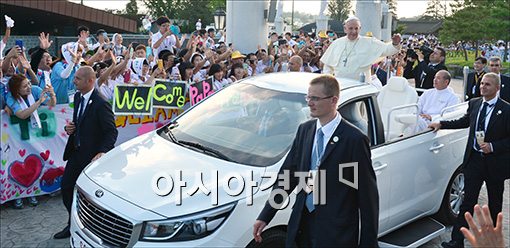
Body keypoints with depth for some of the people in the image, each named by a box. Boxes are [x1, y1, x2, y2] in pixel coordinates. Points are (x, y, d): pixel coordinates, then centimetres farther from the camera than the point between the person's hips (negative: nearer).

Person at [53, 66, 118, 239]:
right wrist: (69, 127, -1)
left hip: (92, 155, -8)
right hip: (76, 152, 9)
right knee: (66, 186, 14)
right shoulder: (78, 97, 5)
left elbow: (111, 132, -19)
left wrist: (102, 152, -30)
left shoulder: (101, 104, -21)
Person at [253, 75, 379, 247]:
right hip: (302, 224, 5)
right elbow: (287, 174, 7)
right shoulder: (304, 130, 4)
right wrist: (265, 216, 4)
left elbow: (368, 194, -12)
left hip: (336, 233, -5)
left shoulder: (354, 139, -15)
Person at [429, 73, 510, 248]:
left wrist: (493, 147, -22)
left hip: (495, 162, -3)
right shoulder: (474, 104, 4)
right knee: (467, 202, 1)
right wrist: (441, 124, 12)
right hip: (474, 160, 3)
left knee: (495, 204, 15)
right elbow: (464, 121, 20)